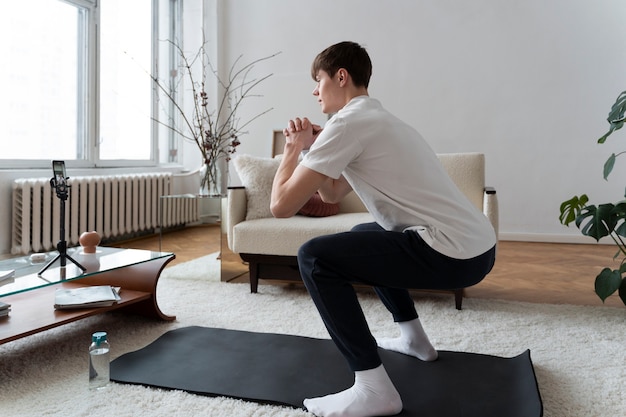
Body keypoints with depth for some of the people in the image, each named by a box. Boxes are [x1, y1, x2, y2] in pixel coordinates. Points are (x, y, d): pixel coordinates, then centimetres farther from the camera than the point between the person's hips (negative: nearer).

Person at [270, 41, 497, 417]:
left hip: (455, 254, -10)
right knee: (364, 236, 32)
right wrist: (312, 149, 17)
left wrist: (293, 150, 4)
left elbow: (282, 206, -13)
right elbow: (333, 194, 30)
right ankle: (414, 337, 40)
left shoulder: (347, 123, -11)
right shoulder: (375, 119, 21)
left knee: (315, 258, -11)